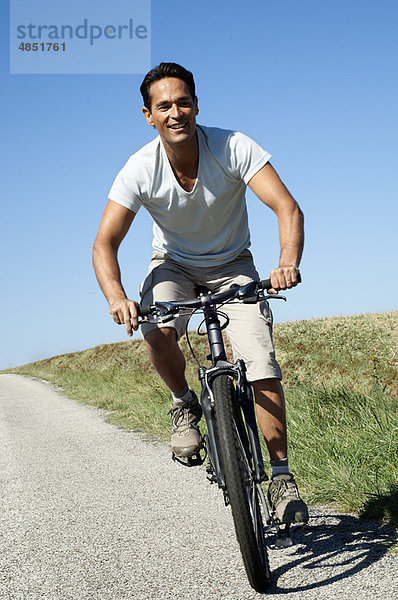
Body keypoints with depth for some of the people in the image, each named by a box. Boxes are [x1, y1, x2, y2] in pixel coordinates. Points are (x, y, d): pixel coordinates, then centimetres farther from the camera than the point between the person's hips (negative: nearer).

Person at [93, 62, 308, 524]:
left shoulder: (233, 147, -25)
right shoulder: (140, 170, -22)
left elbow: (287, 208, -32)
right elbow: (105, 242, -24)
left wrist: (288, 263, -51)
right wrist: (116, 297, -43)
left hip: (233, 265, 0)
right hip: (174, 264, 1)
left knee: (261, 363, -18)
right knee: (156, 331, -32)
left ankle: (281, 476, -4)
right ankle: (184, 404, -1)